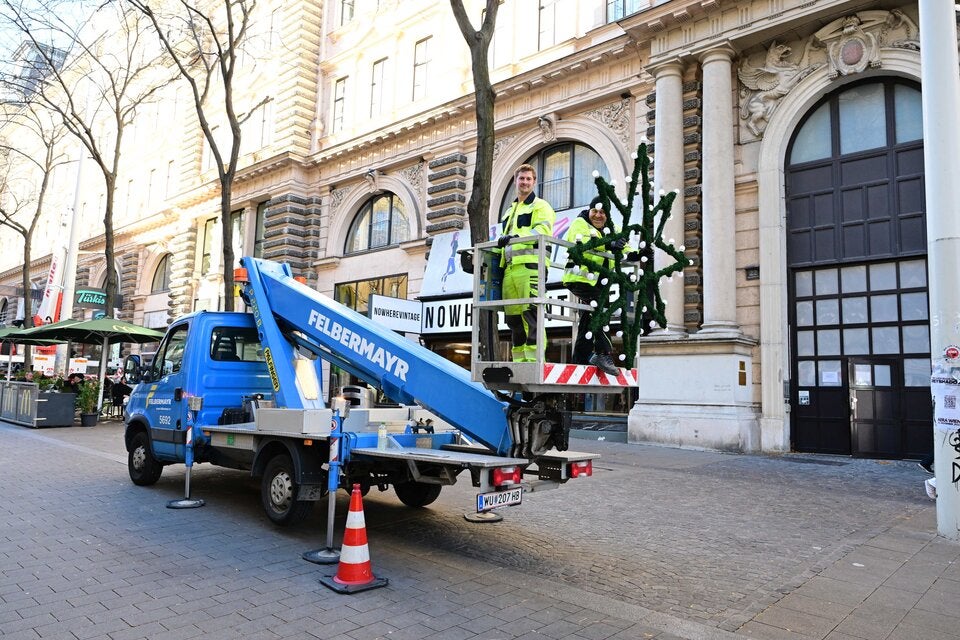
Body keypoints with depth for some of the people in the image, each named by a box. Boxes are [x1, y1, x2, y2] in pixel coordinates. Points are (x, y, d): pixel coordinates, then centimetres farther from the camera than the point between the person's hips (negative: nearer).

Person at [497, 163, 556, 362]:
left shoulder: (540, 206, 9)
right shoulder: (510, 211, 31)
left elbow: (543, 230, -10)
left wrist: (515, 237, -20)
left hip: (530, 265, -7)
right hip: (509, 268, 7)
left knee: (531, 312, -15)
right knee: (513, 316, 3)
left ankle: (534, 359, -17)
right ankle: (519, 361, 6)